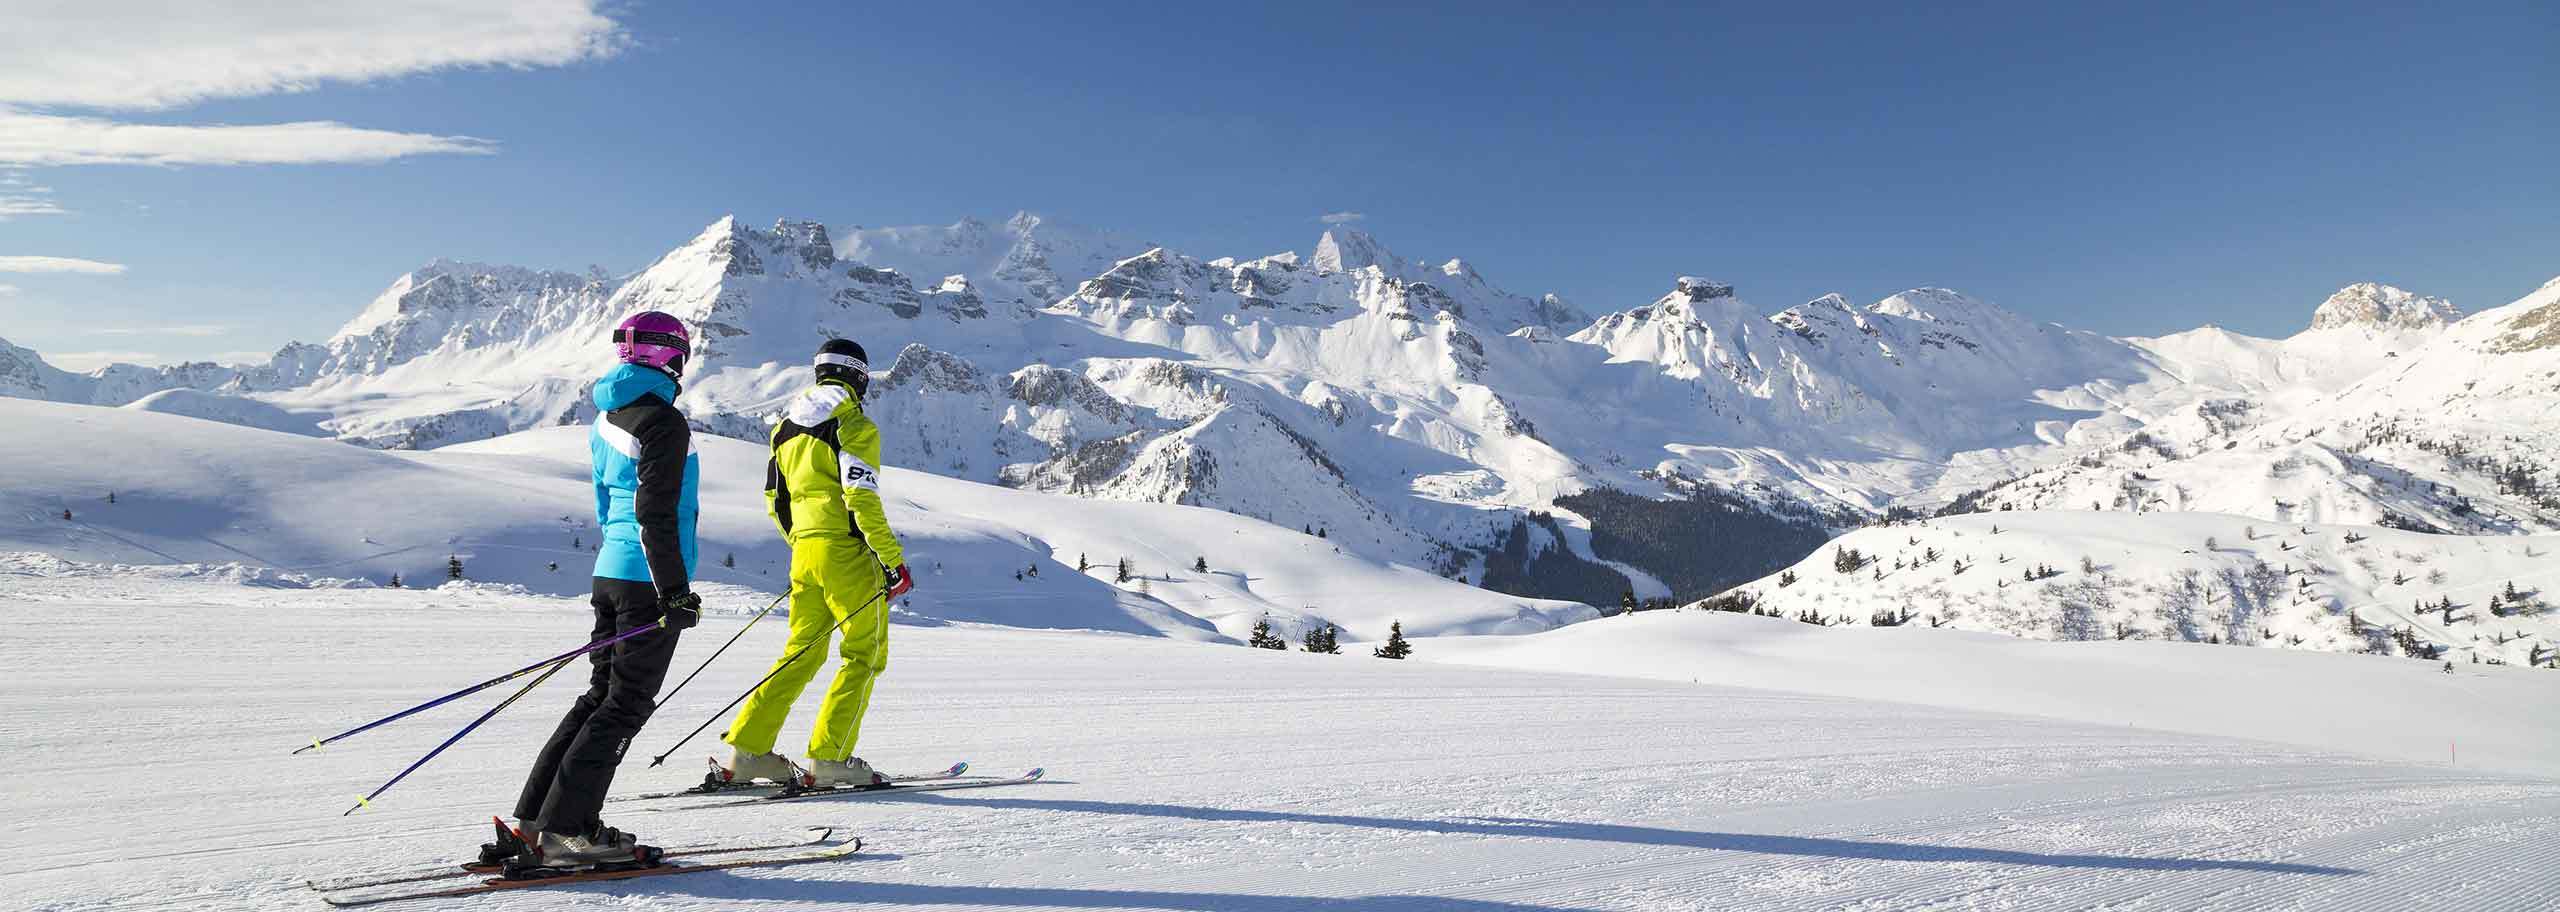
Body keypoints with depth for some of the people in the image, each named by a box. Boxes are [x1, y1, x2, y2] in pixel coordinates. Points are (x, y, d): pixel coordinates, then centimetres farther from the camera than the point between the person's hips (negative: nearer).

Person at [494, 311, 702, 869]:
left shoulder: (609, 415, 14)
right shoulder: (663, 422, -15)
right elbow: (654, 515, -20)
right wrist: (675, 591, -17)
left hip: (611, 571, 9)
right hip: (647, 579, -9)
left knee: (602, 696, 14)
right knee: (627, 704, -2)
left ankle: (533, 823, 16)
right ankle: (564, 830, 0)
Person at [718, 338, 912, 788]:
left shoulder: (788, 425, 15)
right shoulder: (854, 425, -8)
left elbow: (775, 501, 17)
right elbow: (862, 500, -17)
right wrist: (893, 561, -15)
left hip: (804, 553, 7)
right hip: (846, 551, -7)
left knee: (802, 652, 16)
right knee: (865, 654, 2)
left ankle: (746, 750, 14)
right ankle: (829, 757, -2)